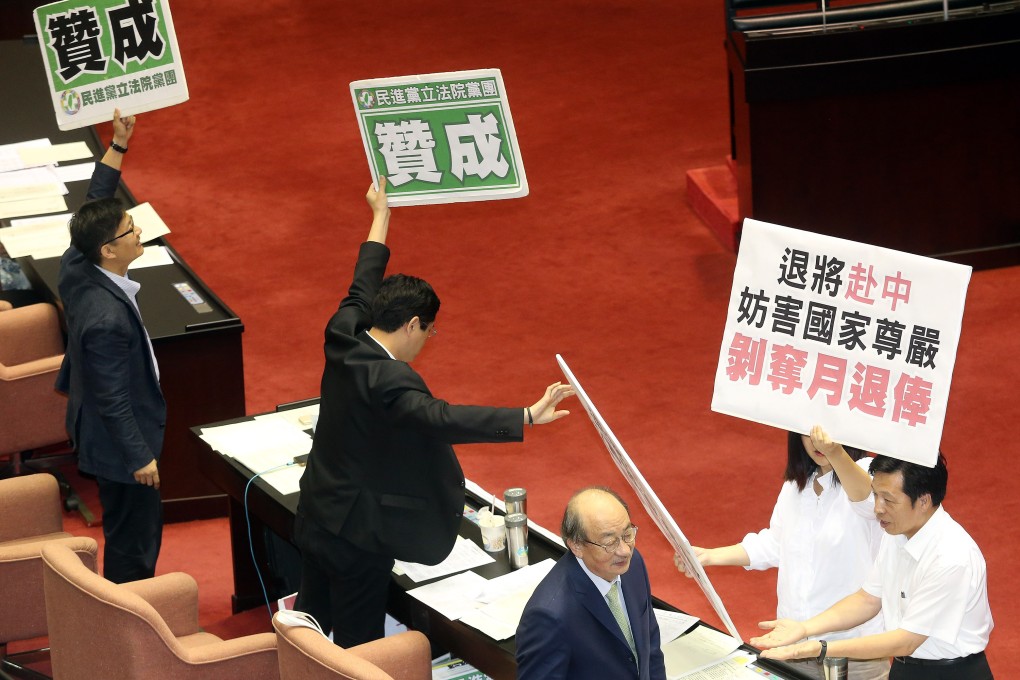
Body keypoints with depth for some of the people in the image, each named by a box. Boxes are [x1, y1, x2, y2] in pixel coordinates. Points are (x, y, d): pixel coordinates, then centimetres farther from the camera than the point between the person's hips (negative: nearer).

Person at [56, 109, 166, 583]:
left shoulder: (76, 268, -11)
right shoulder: (107, 318, -35)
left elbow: (93, 206, 6)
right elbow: (113, 399, -27)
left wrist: (118, 145, 3)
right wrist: (140, 456, -17)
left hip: (102, 431, 10)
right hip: (118, 440, -10)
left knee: (138, 527, 25)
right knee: (134, 539, 7)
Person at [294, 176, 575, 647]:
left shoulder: (343, 337, -3)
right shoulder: (388, 380, -28)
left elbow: (362, 291, 16)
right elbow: (442, 420, -42)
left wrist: (380, 217, 30)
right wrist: (528, 418, -51)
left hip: (316, 516, 9)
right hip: (357, 535, -9)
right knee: (358, 647, 2)